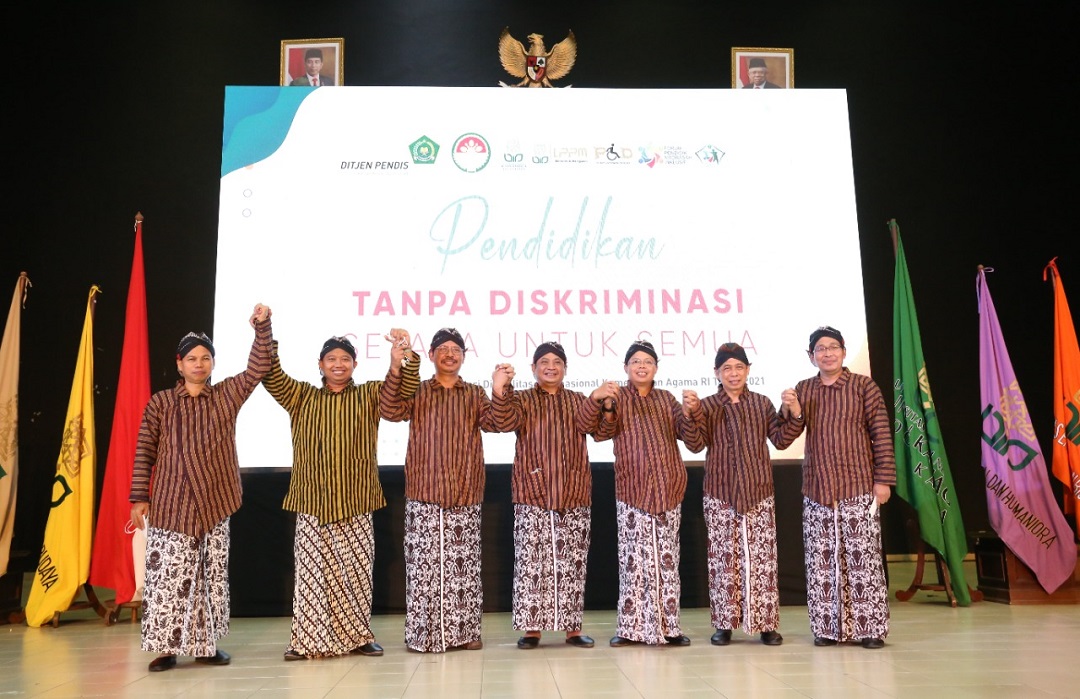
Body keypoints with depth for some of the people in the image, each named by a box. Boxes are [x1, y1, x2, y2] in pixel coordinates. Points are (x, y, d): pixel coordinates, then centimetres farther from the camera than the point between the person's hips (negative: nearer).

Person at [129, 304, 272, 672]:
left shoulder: (226, 395, 5)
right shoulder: (160, 402, 1)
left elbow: (258, 367, -3)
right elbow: (144, 452, 1)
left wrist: (262, 327, -14)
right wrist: (139, 497, -3)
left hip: (213, 504, 2)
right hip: (171, 504, -2)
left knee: (212, 575, 8)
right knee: (168, 574, -2)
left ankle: (206, 644, 18)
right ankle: (166, 647, 8)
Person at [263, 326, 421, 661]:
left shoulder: (369, 395, 7)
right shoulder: (301, 396, 10)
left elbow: (405, 387, -5)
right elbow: (271, 376, 0)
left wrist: (404, 357, -25)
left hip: (355, 504, 0)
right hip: (312, 503, 0)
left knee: (356, 572, 5)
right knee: (311, 573, 2)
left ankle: (358, 636, 16)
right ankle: (307, 641, 10)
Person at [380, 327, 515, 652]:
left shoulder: (475, 395, 12)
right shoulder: (417, 392, 8)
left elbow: (493, 422, -6)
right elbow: (391, 411, -10)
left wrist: (500, 393, -25)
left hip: (465, 496, 1)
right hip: (424, 495, -1)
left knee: (464, 565, 5)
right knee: (424, 565, -2)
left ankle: (466, 631, 13)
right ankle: (424, 634, 6)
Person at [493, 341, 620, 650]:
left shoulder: (577, 401, 15)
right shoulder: (523, 400, 9)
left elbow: (589, 425, -6)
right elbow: (506, 423, -11)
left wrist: (597, 401, -25)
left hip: (574, 496, 2)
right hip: (532, 495, -2)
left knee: (572, 563, 4)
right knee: (531, 562, -4)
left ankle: (572, 626, 12)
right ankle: (531, 627, 5)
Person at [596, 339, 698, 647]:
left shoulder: (665, 399, 14)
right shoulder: (618, 397, 4)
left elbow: (682, 430, 4)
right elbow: (601, 434, -7)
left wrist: (689, 414, -17)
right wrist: (606, 406, -26)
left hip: (667, 487, 3)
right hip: (632, 488, -3)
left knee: (667, 556, 5)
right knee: (633, 556, -4)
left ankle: (668, 625, 12)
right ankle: (630, 627, 5)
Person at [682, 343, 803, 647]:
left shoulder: (762, 404, 8)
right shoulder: (707, 406, 3)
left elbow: (781, 440, 5)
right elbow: (696, 445, -6)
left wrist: (795, 415, -9)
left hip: (759, 494, 1)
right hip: (720, 496, -1)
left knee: (762, 559, 0)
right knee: (723, 559, 2)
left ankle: (767, 624, 9)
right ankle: (724, 624, 11)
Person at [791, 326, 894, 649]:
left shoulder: (863, 386, 1)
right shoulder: (803, 390, 11)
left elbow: (882, 434, -1)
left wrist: (883, 479, -6)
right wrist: (787, 412, -9)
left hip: (859, 489, -3)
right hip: (817, 490, 4)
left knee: (863, 558, -3)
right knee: (820, 560, 4)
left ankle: (871, 628, 6)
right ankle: (827, 628, 13)